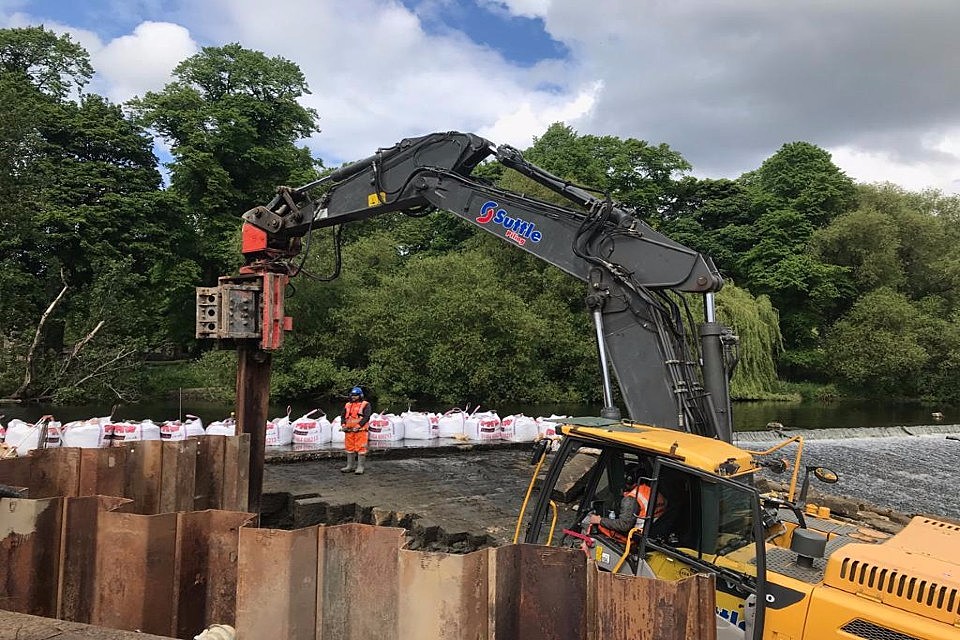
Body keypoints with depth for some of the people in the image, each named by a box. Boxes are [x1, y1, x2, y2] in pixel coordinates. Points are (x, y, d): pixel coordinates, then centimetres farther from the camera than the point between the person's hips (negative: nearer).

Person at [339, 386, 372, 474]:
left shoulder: (365, 405, 2)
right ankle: (350, 466, 20)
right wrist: (343, 425, -2)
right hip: (349, 431, 6)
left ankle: (360, 467, -4)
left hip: (360, 431, -6)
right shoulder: (347, 405, 19)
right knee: (350, 448, 11)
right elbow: (342, 416, 16)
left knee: (360, 448, -8)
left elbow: (366, 417, -9)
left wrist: (358, 426, -18)